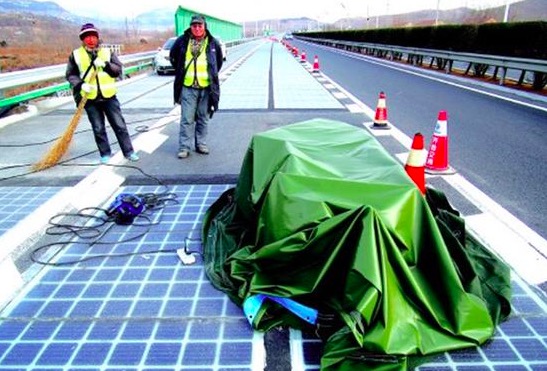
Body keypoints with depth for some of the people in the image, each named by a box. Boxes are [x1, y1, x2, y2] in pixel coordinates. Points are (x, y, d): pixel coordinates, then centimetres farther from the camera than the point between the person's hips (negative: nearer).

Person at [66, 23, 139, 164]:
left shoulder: (107, 52, 4)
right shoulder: (76, 55, 3)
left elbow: (118, 69, -1)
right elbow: (70, 74, 6)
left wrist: (106, 65, -18)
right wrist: (80, 84, -12)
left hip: (109, 96, 0)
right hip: (90, 99, 0)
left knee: (119, 125, 3)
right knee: (98, 129, 7)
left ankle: (128, 151, 12)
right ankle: (105, 153, 20)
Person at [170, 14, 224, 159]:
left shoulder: (213, 42, 0)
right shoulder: (182, 40, -1)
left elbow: (219, 61, 17)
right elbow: (173, 56, 15)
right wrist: (181, 72, 13)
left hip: (207, 87, 1)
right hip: (188, 87, -1)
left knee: (203, 118, 10)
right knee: (186, 119, 0)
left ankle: (201, 144, 22)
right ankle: (184, 147, 6)